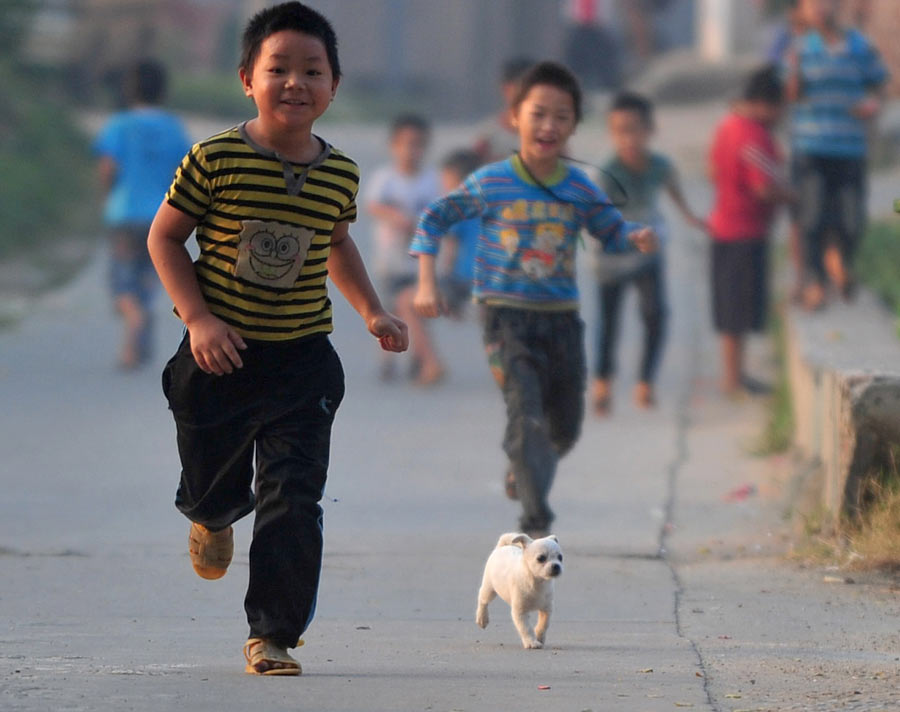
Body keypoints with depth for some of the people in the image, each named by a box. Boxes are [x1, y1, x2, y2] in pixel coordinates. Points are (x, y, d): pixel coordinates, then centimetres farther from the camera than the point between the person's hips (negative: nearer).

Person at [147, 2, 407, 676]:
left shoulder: (340, 174, 0)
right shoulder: (214, 159, -13)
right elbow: (165, 237, -4)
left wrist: (373, 311, 9)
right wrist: (199, 319, -14)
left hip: (302, 362, 2)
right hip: (219, 357, -2)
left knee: (294, 499, -7)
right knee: (213, 488, 14)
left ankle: (273, 634, 2)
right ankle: (213, 519, 53)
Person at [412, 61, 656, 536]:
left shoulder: (580, 190, 2)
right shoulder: (490, 184, -5)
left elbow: (611, 231, 13)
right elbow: (435, 219, 6)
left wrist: (637, 237, -11)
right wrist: (426, 281, -2)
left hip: (562, 320, 4)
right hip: (507, 318, -4)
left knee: (564, 427, 13)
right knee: (525, 412, -20)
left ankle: (522, 469, 46)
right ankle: (536, 522, -22)